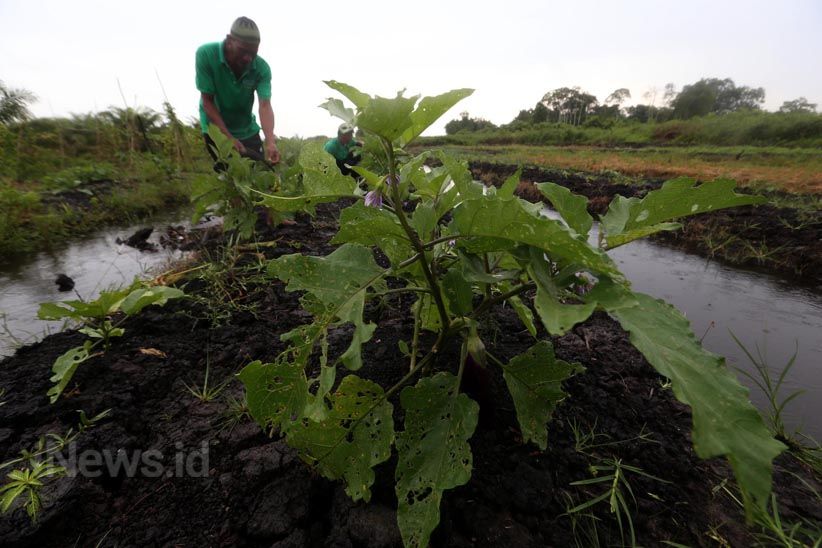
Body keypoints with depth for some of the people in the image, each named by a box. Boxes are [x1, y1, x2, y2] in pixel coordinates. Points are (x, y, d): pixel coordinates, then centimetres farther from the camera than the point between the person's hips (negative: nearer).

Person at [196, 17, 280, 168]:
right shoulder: (205, 54, -20)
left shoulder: (262, 67, -17)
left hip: (247, 130, 2)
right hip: (216, 128, -2)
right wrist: (228, 138, -25)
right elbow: (207, 101, -18)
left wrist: (270, 142, -42)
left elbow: (265, 105, -26)